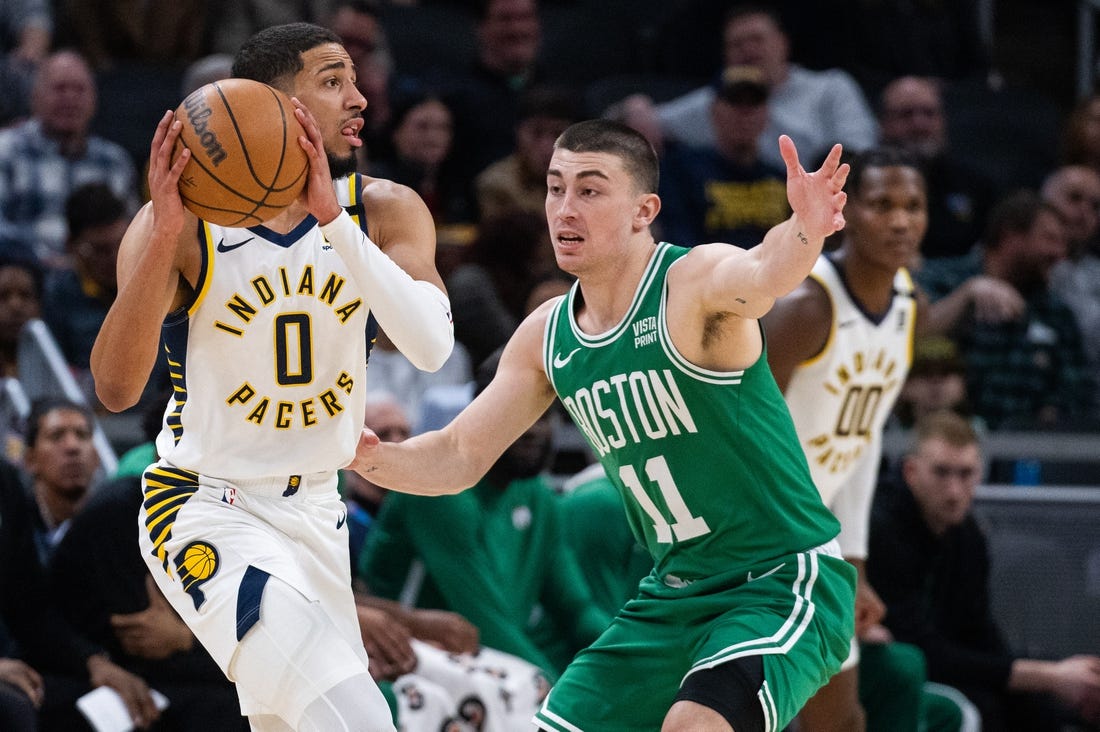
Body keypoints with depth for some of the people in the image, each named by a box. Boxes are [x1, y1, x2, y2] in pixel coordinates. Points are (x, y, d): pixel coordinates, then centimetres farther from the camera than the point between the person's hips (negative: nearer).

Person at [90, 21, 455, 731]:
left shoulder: (383, 211, -6)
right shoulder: (183, 225, -16)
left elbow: (431, 346, -24)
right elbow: (116, 388, -28)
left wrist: (334, 219, -33)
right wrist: (165, 236, -39)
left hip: (315, 512, 6)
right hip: (207, 510, -6)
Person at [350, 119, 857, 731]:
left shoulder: (697, 282, -18)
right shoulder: (546, 337, 4)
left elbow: (762, 272, -42)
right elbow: (459, 456, 11)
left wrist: (805, 232, -66)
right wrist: (373, 457, -11)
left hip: (786, 585, -8)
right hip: (675, 596, 8)